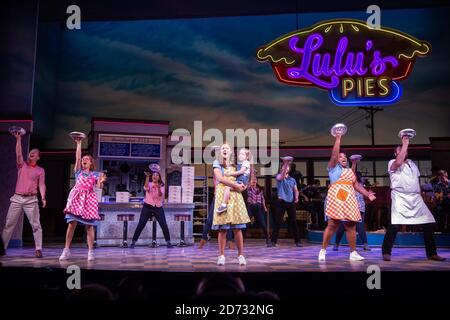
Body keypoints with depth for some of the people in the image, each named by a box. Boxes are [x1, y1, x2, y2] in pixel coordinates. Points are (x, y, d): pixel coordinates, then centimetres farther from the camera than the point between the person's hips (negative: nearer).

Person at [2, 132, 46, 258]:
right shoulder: (22, 165, 13)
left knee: (35, 225, -6)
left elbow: (41, 185, 0)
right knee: (9, 224, 3)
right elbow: (18, 154, -3)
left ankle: (38, 249, -5)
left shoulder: (40, 170, 9)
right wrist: (18, 140, -11)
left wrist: (43, 198, -14)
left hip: (31, 200, -2)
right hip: (17, 198, 2)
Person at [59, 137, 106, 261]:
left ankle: (91, 251, -2)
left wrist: (101, 181, -23)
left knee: (89, 225, -4)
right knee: (72, 223, -6)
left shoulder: (96, 174, 13)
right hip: (77, 197, 1)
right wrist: (79, 144, 3)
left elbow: (99, 187, -1)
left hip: (89, 199, -1)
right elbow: (77, 157, 5)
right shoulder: (78, 171, 16)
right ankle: (66, 250, 0)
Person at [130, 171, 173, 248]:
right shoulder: (149, 184, 0)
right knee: (140, 225, -3)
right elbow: (146, 187, -25)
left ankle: (168, 242, 6)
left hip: (158, 208, 1)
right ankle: (133, 242, 6)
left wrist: (159, 188, -34)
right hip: (147, 207, -1)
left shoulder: (161, 186, 4)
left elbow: (161, 195, -14)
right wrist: (147, 177, -37)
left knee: (164, 225, -4)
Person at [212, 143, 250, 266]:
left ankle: (241, 255, 3)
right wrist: (236, 185, -12)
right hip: (222, 196, -3)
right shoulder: (217, 163, 7)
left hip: (235, 196, 3)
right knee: (222, 229, -5)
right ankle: (221, 255, 2)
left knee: (238, 228, -2)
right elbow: (220, 178, -9)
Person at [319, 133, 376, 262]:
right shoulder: (333, 167, 6)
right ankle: (323, 250, 1)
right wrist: (338, 138, -11)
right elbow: (334, 155, -10)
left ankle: (353, 253, 11)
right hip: (336, 199, -6)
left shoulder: (350, 171, 23)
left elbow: (356, 185, 18)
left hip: (349, 200, 6)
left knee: (351, 226, 4)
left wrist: (367, 194, 7)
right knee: (332, 225, -10)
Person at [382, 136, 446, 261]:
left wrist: (420, 196, 15)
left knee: (429, 223, 0)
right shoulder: (392, 163, 1)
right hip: (400, 198, -6)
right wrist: (405, 143, -16)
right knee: (394, 225, -15)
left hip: (416, 198, 6)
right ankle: (386, 252, -4)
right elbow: (399, 162, -23)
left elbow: (417, 182, 24)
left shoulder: (413, 164, 21)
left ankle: (432, 253, 11)